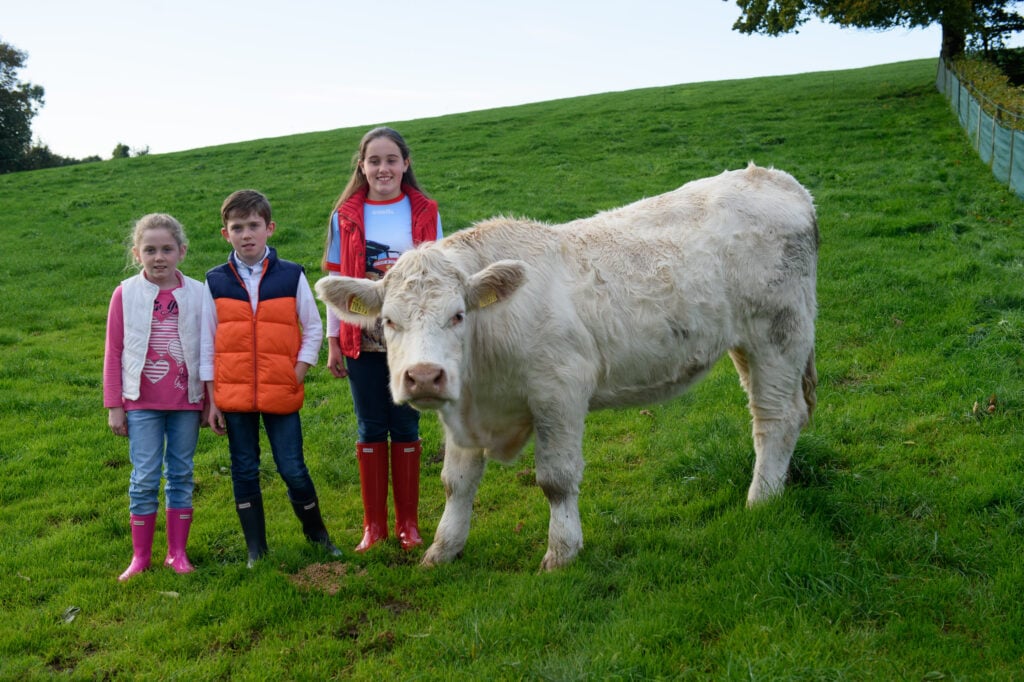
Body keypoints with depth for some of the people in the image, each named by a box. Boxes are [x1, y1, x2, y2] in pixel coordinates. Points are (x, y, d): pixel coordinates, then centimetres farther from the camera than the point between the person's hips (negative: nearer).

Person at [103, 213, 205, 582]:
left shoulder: (197, 293, -1)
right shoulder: (126, 294, -3)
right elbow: (113, 352, 1)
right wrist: (113, 406, 0)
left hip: (186, 401, 1)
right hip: (142, 402, -1)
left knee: (181, 475, 8)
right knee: (145, 478, 1)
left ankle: (177, 552, 19)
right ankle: (140, 556, 13)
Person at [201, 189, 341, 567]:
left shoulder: (291, 275, -1)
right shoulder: (215, 282, 2)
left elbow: (313, 330, 5)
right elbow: (207, 345, 5)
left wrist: (298, 376, -6)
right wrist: (211, 401, 2)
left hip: (282, 394, -1)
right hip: (233, 395, 2)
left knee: (293, 469, 2)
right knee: (244, 472, 9)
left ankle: (316, 532, 25)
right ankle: (256, 548, 21)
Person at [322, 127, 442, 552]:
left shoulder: (425, 212, 2)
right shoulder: (345, 216, 3)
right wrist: (333, 342, 1)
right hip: (362, 340, 1)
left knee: (406, 428, 7)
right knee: (370, 429, 7)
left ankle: (408, 524, 19)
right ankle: (374, 525, 18)